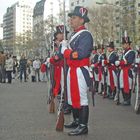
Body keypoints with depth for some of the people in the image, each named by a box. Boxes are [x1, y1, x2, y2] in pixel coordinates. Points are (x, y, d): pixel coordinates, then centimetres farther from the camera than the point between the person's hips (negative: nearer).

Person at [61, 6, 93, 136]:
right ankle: (76, 121, 32)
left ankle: (83, 126, 3)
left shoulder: (85, 35, -13)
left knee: (81, 98, -5)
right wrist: (66, 47, -1)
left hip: (80, 71, -10)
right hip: (72, 70, 10)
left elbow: (80, 54, -24)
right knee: (73, 97, 18)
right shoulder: (74, 35, 17)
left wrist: (65, 51, -11)